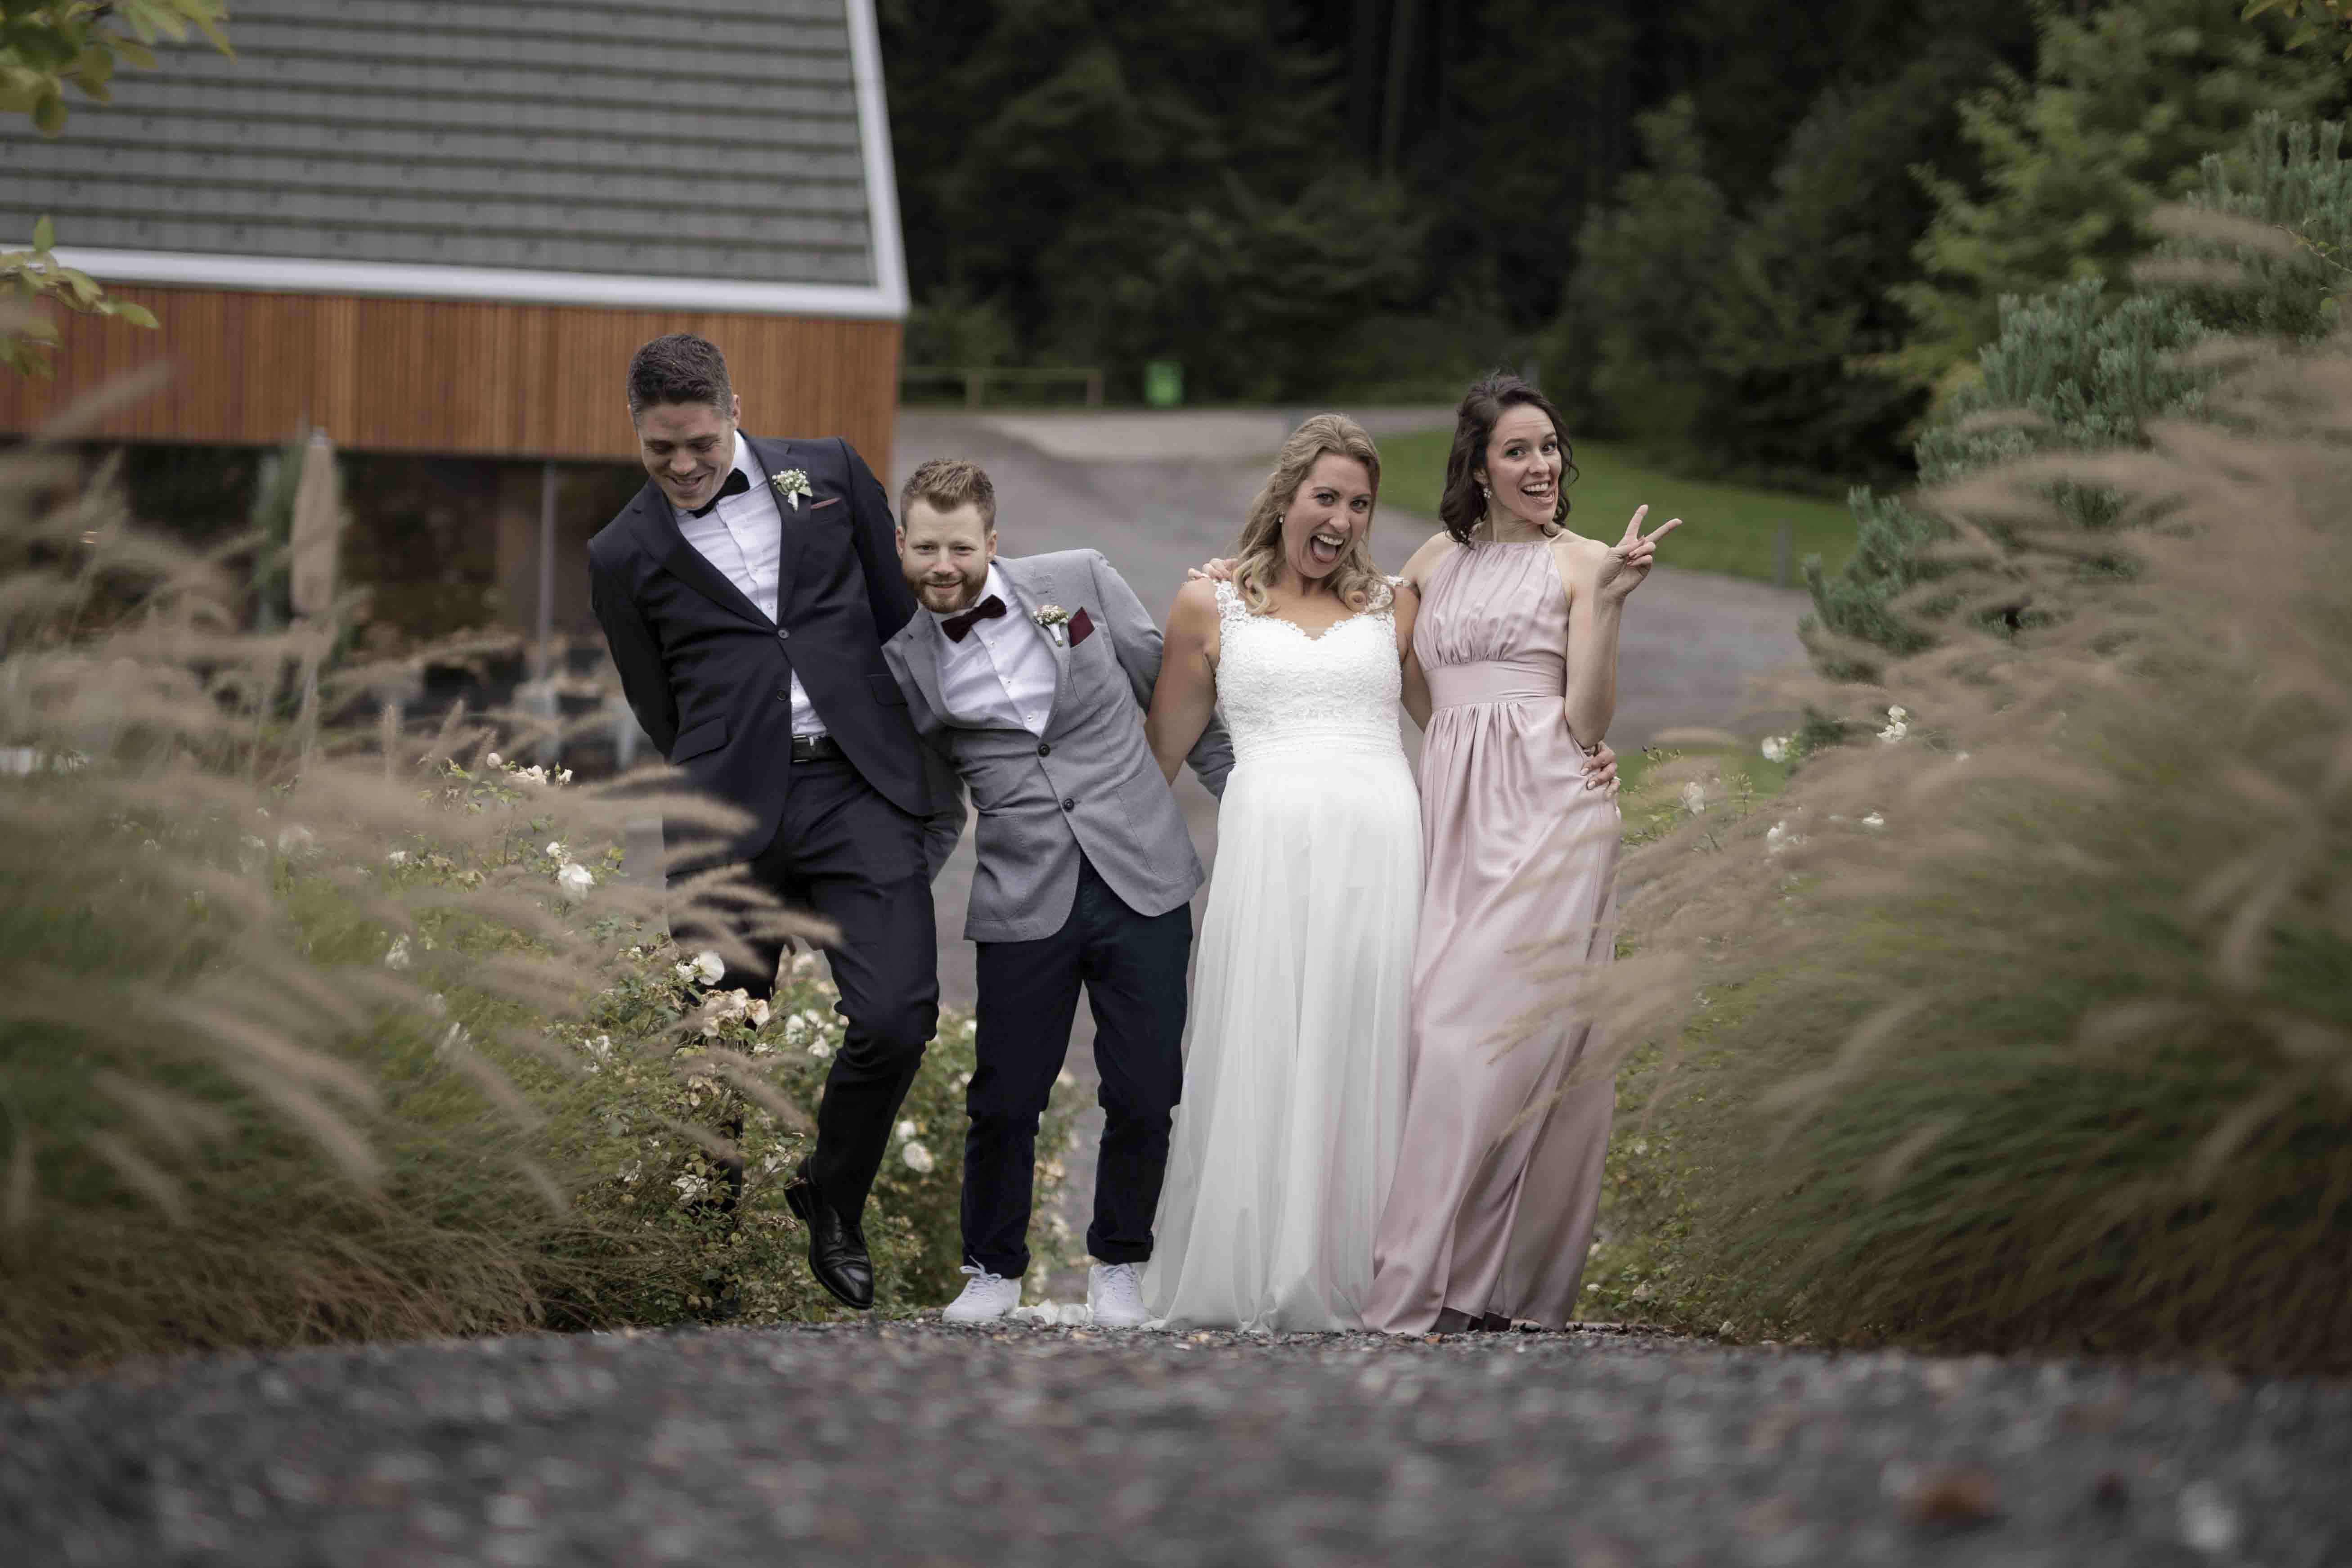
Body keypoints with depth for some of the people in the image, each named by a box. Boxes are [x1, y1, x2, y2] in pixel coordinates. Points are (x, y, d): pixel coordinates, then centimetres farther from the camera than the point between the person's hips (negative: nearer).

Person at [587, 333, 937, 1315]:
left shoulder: (828, 474, 11)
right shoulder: (624, 556, 9)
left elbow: (901, 607, 18)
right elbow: (662, 714, 12)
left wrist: (924, 749, 18)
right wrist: (717, 812, 8)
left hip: (861, 789, 0)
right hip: (732, 808, 0)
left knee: (897, 1015, -13)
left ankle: (832, 1201, 13)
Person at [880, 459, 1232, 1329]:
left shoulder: (1082, 582, -1)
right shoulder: (905, 664, 3)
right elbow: (937, 817, 13)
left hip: (1142, 883, 0)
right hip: (1025, 905, 0)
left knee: (1144, 1094, 1)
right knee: (1005, 1100, 0)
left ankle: (1118, 1266, 22)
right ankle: (994, 1268, 24)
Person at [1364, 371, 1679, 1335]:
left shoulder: (1581, 564, 2)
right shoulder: (1436, 561, 16)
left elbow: (1589, 721, -6)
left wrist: (1609, 603, -14)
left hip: (1547, 817, -5)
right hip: (1453, 812, 5)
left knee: (1489, 1025, -14)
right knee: (1442, 1026, -1)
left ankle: (1444, 1281, -14)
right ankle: (1482, 1278, 4)